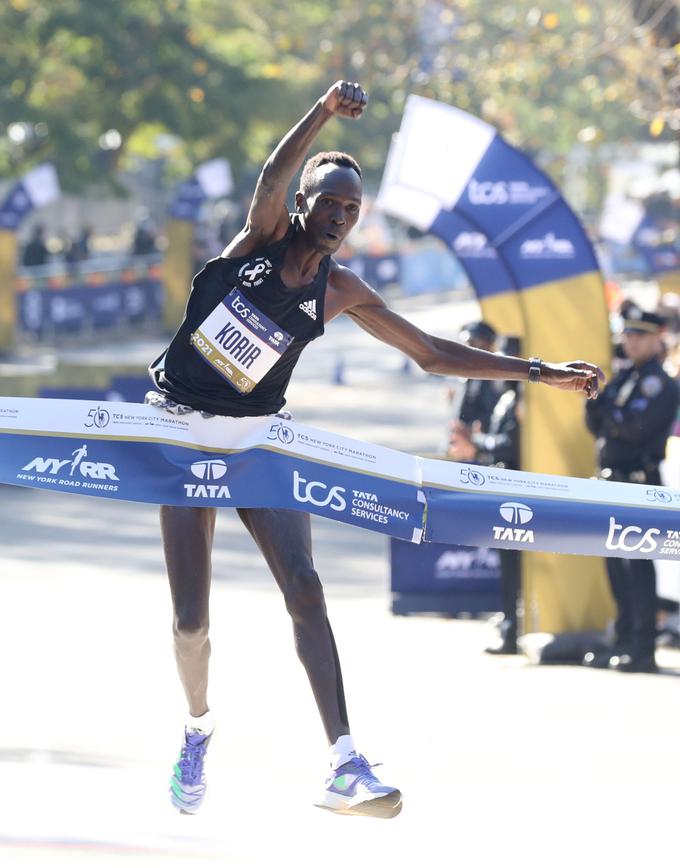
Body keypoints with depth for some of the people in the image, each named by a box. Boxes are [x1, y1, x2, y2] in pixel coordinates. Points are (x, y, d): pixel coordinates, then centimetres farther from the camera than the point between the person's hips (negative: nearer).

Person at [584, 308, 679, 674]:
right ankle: (625, 640, 17)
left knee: (637, 565, -10)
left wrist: (602, 405, -11)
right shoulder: (624, 377, 18)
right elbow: (598, 424, 17)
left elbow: (634, 425, -19)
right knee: (617, 565, 11)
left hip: (640, 484, -9)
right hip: (613, 482, 9)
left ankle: (643, 649, -10)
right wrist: (595, 401, -1)